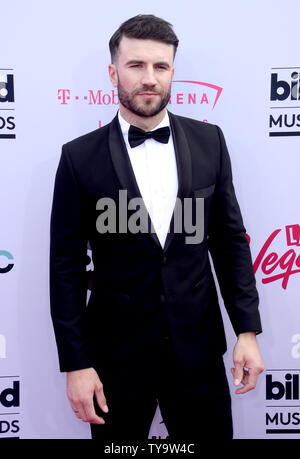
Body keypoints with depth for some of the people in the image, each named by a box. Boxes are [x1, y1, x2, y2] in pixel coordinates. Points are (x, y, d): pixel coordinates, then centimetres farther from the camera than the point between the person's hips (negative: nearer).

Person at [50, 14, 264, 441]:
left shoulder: (208, 141, 0)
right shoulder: (80, 156, -7)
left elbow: (230, 239, 5)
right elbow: (67, 265, -5)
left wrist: (247, 329, 0)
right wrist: (76, 363, -7)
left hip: (199, 350, 2)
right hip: (117, 355, -1)